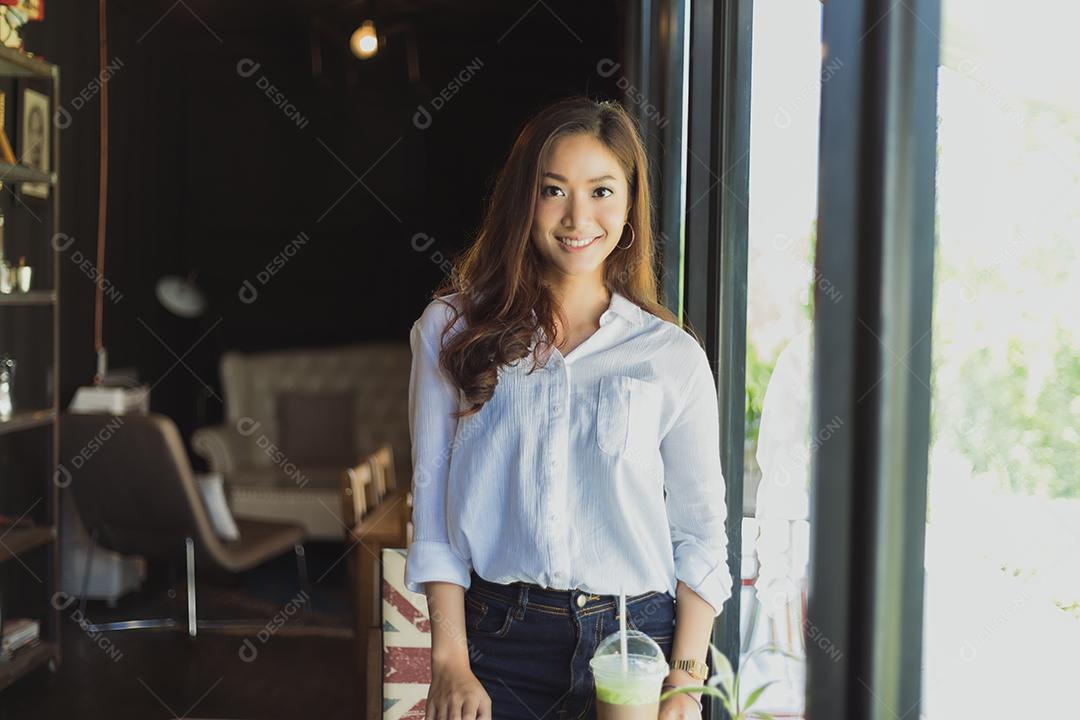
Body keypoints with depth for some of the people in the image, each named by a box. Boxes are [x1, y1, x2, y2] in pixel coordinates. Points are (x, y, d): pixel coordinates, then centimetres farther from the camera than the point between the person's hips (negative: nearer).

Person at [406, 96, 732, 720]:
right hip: (496, 641, 0)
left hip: (636, 640, 0)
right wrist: (450, 661, -6)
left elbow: (701, 534, 2)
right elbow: (432, 509, 0)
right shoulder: (451, 330, 1)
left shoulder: (674, 357, 0)